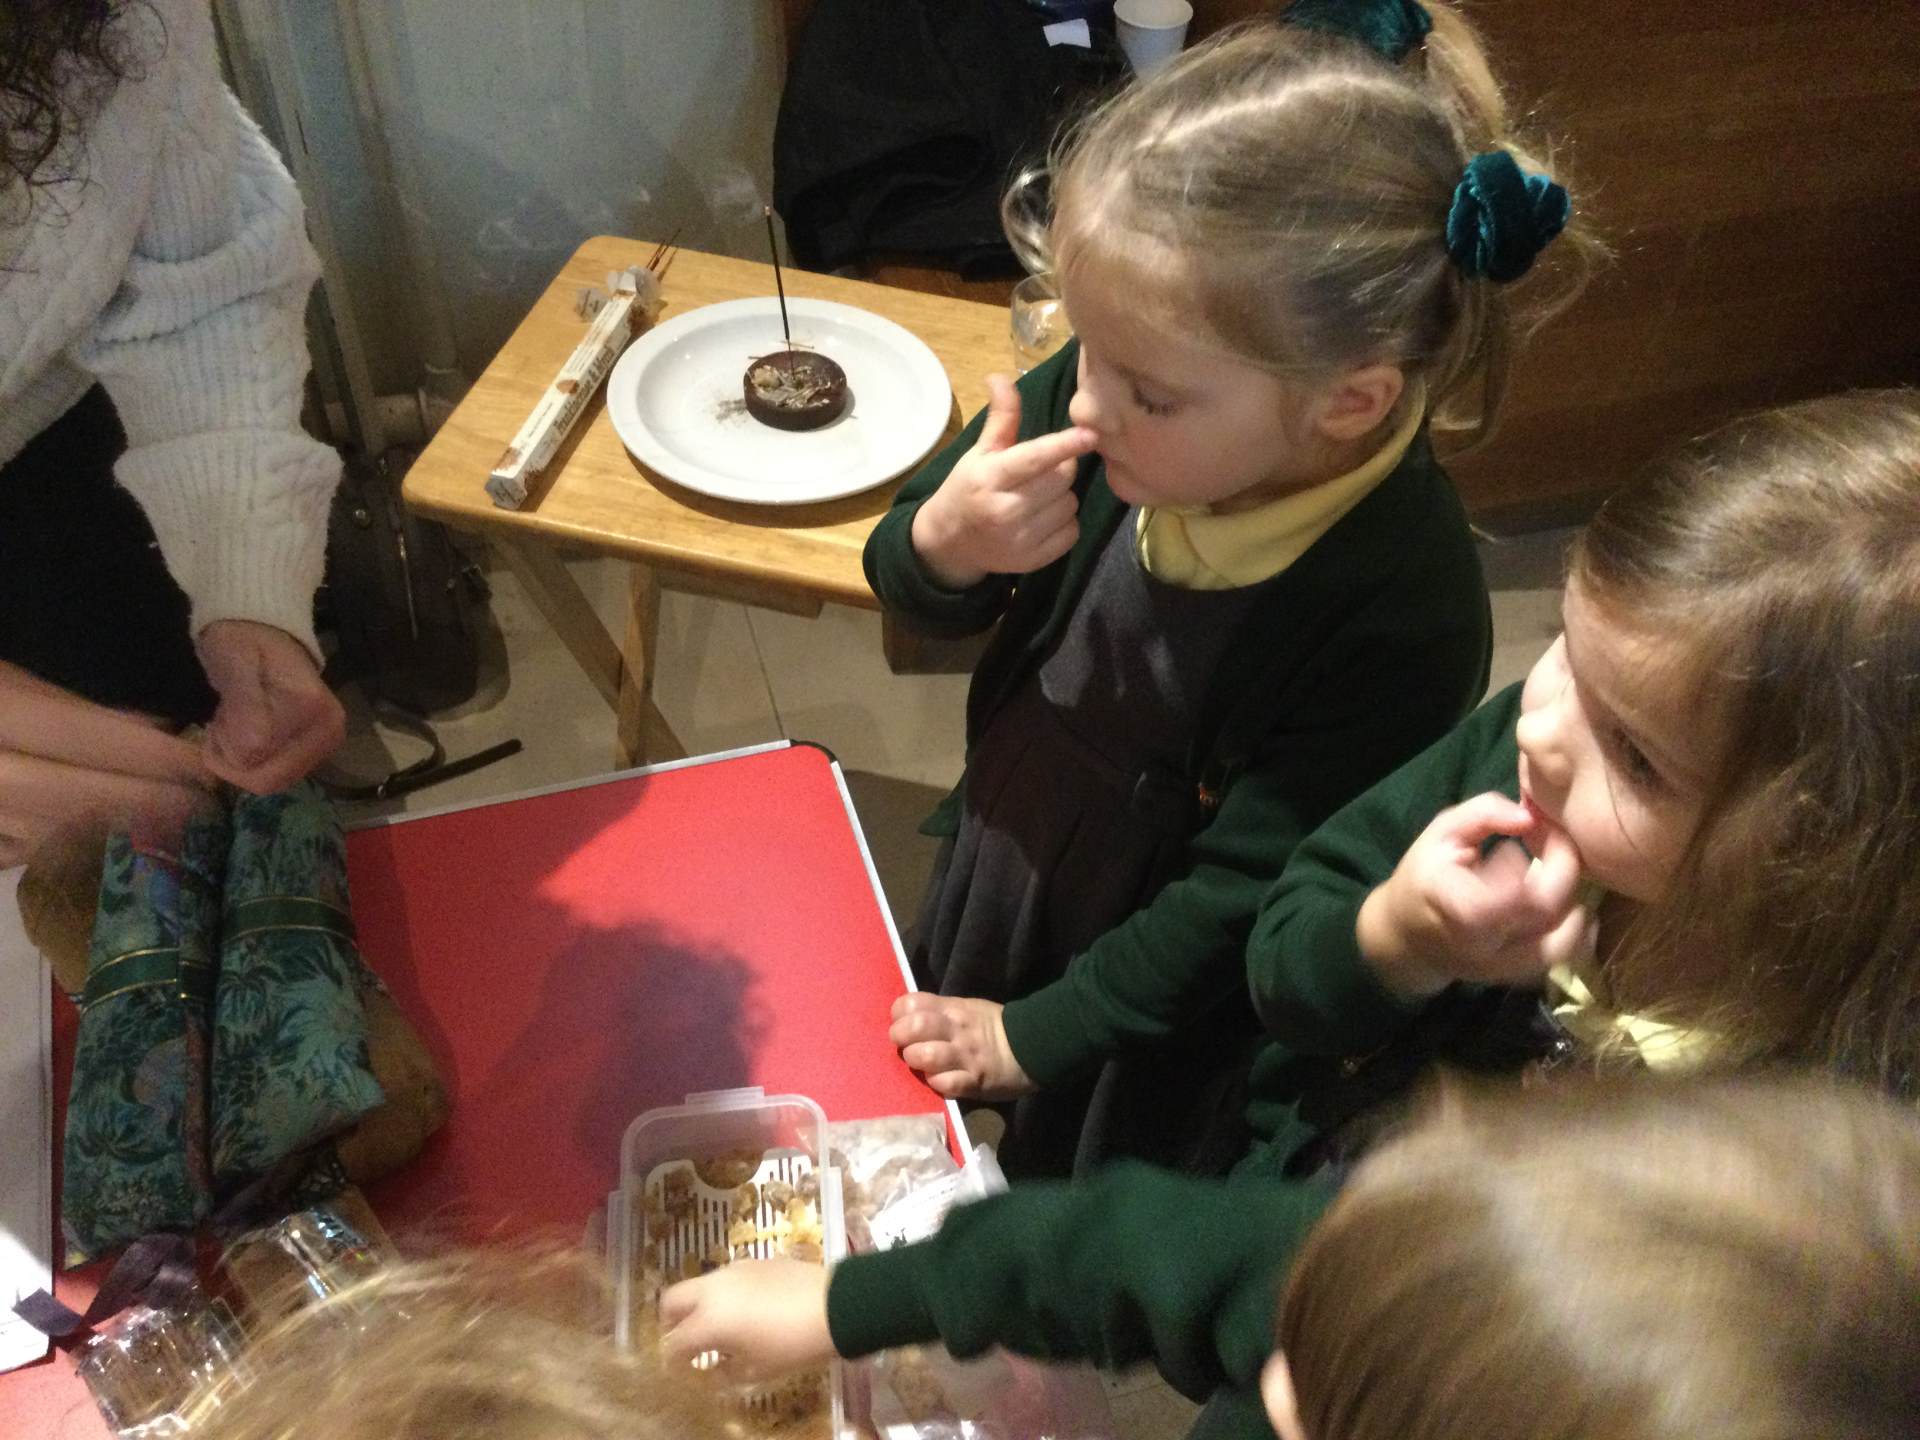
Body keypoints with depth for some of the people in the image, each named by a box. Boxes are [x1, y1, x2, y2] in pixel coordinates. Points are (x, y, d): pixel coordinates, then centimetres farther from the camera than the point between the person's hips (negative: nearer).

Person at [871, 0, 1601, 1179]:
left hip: (1153, 1037, -5)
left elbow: (1242, 898, -25)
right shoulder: (1116, 401, -23)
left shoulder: (1403, 616, -36)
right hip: (998, 864, 5)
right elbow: (912, 595, -7)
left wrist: (1040, 1032, -16)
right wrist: (944, 547, -30)